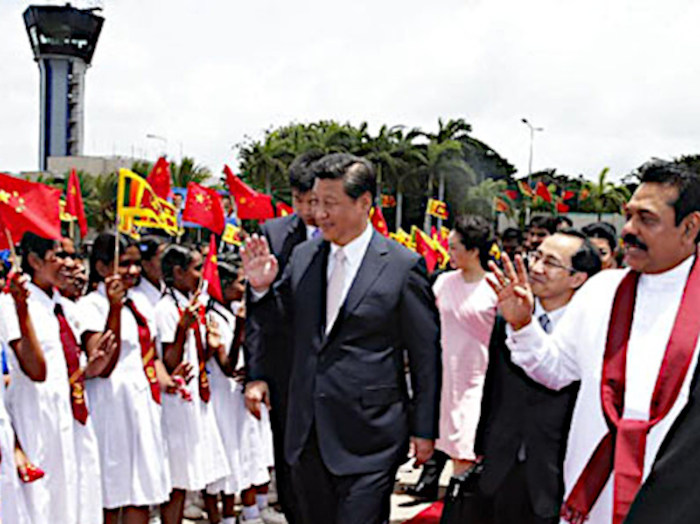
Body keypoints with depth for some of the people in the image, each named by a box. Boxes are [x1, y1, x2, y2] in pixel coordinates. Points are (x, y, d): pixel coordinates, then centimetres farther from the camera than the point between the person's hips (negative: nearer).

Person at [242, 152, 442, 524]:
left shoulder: (403, 266, -8)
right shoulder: (303, 257, 6)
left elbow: (426, 355, -4)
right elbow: (273, 324, 14)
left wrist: (424, 429, -2)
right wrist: (261, 286, -6)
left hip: (368, 438, -5)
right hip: (307, 434, 5)